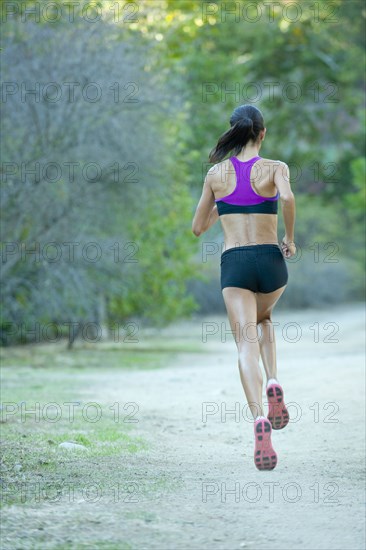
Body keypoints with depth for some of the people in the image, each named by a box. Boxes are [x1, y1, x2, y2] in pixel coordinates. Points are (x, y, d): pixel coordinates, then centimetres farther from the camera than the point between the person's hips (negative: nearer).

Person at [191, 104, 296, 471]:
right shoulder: (275, 168, 2)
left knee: (247, 343, -8)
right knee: (263, 318, 31)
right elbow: (287, 198, -20)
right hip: (270, 260, 0)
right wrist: (290, 238, -5)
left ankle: (260, 420, -31)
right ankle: (273, 385, 6)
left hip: (233, 263, 0)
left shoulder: (216, 173, 8)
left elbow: (197, 228, 14)